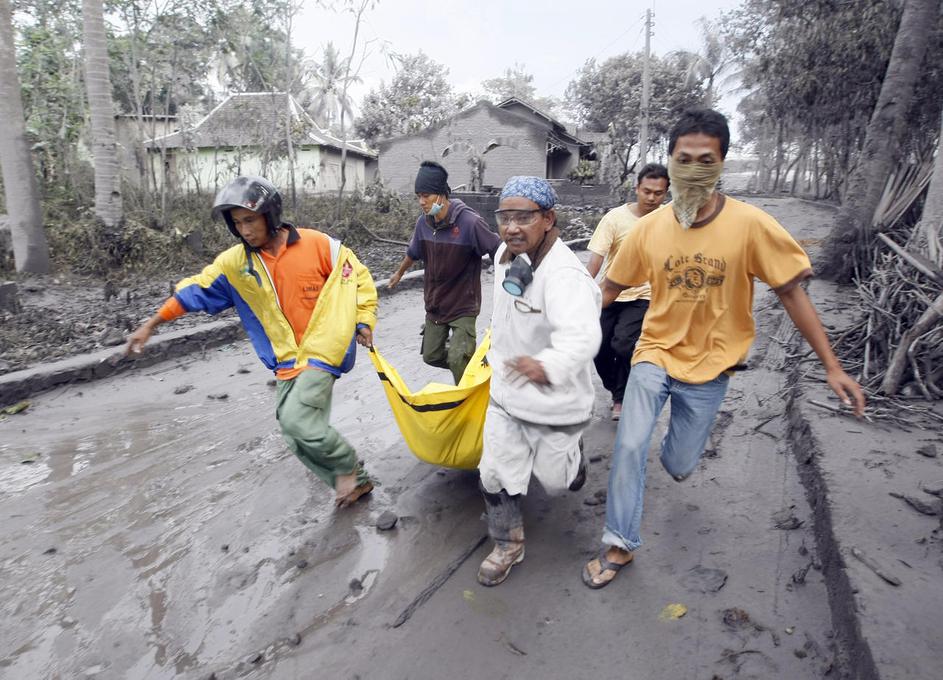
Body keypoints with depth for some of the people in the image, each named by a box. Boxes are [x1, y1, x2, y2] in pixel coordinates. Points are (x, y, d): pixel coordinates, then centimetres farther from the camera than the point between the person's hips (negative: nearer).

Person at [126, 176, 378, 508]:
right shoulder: (235, 262, 0)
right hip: (288, 359, 6)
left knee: (297, 418, -23)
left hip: (323, 350, -5)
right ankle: (355, 482, 24)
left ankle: (348, 466, 4)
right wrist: (150, 325, 6)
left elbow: (358, 277, -1)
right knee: (298, 436, 5)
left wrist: (363, 321, -6)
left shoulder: (316, 244, -10)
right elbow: (196, 290, 6)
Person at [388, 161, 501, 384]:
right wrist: (399, 273, 30)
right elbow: (413, 253, 15)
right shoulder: (423, 222, -4)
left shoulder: (470, 222, -23)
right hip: (434, 304, 6)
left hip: (463, 305, -6)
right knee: (431, 356, 12)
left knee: (458, 360, -13)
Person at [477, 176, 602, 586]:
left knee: (553, 479, 15)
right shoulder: (505, 256, -2)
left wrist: (549, 365, -68)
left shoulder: (564, 274, -30)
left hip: (553, 401, -6)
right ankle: (508, 545, 33)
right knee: (495, 474, 9)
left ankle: (570, 457, 53)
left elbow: (582, 336, -48)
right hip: (506, 392, 6)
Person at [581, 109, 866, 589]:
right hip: (654, 354, 1)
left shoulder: (751, 224, -15)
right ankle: (620, 545, 11)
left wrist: (832, 366, -7)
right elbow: (611, 287, 3)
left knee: (679, 466, 10)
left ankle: (677, 452, 51)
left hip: (709, 368, -1)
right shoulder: (648, 228, -9)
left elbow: (792, 293, -8)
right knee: (629, 446, -11)